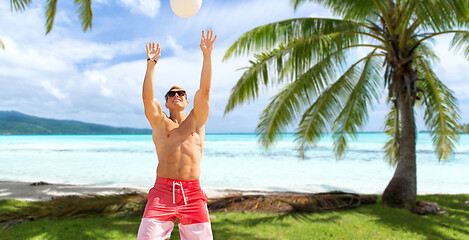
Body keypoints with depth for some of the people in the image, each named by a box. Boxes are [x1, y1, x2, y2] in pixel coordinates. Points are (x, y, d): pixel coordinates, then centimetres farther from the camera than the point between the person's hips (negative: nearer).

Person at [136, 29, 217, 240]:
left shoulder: (196, 121, 14)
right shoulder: (159, 123, 13)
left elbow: (204, 90, 4)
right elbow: (147, 98, -1)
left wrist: (207, 55, -1)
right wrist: (151, 64, -4)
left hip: (192, 193, 1)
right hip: (162, 191, 0)